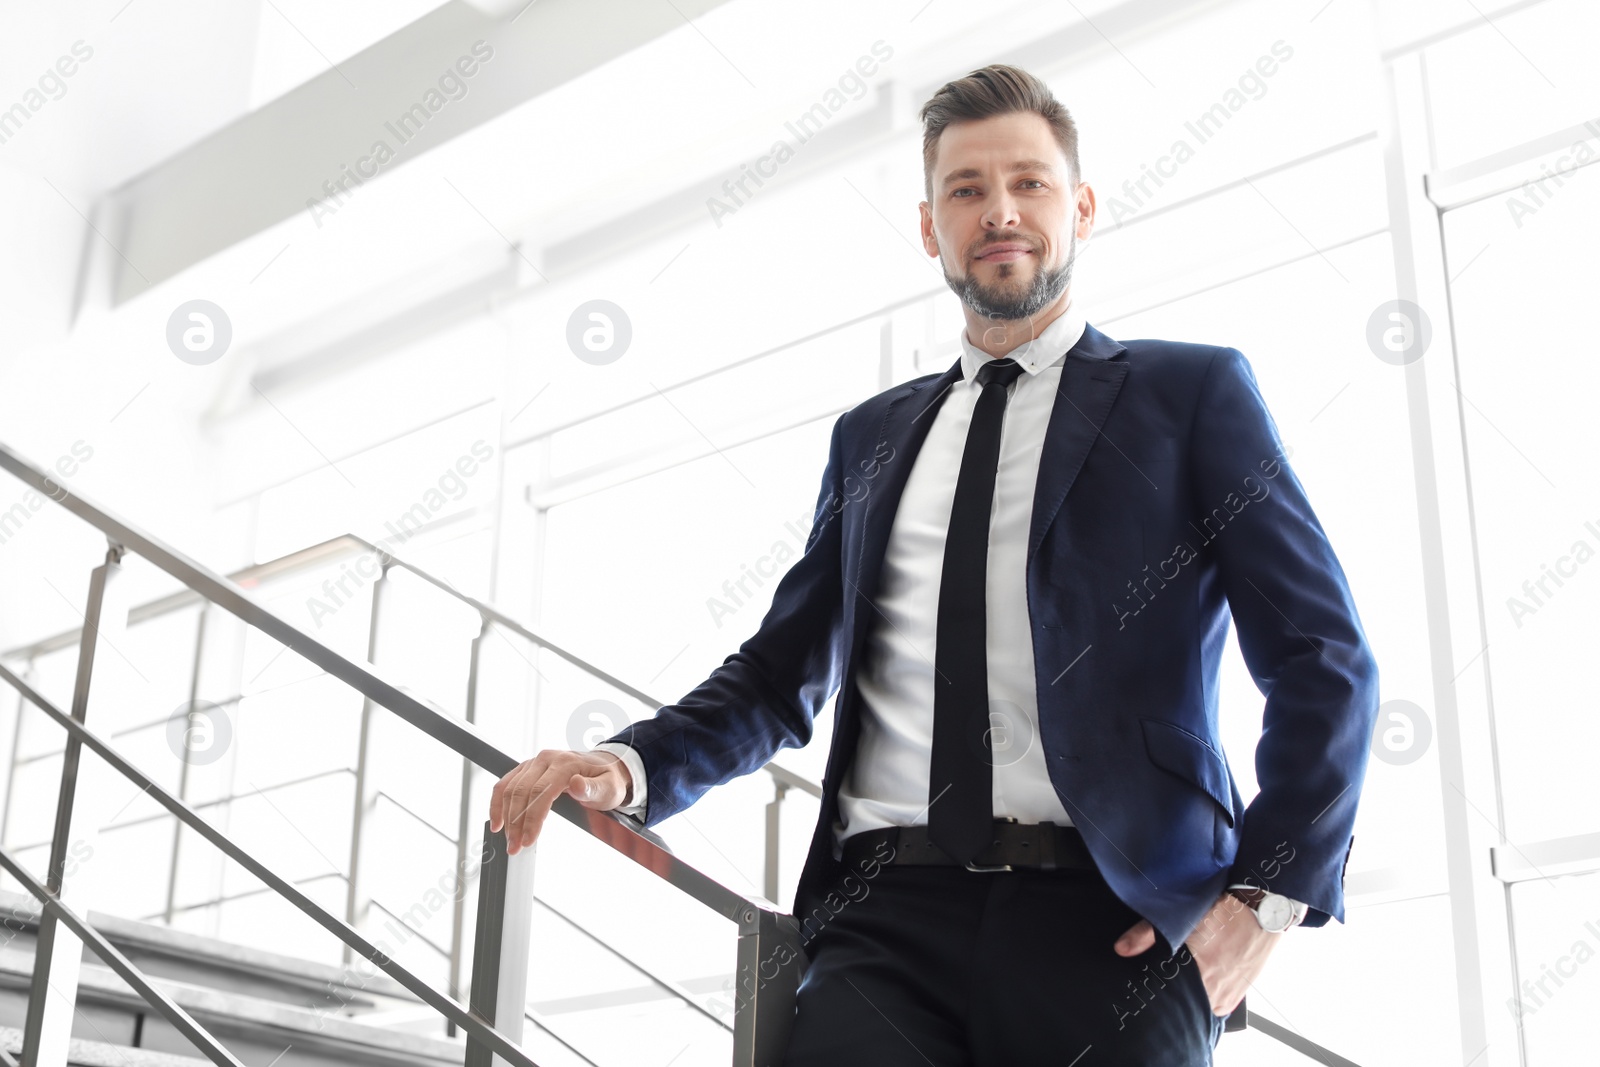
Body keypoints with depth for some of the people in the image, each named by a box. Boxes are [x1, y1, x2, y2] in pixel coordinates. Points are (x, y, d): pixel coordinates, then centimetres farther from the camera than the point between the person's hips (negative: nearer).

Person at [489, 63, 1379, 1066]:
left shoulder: (1194, 392, 9)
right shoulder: (872, 437, 21)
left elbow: (1325, 662, 4)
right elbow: (784, 670, 19)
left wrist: (1268, 896, -8)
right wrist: (629, 767, 1)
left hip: (1109, 932, -2)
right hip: (890, 921, 2)